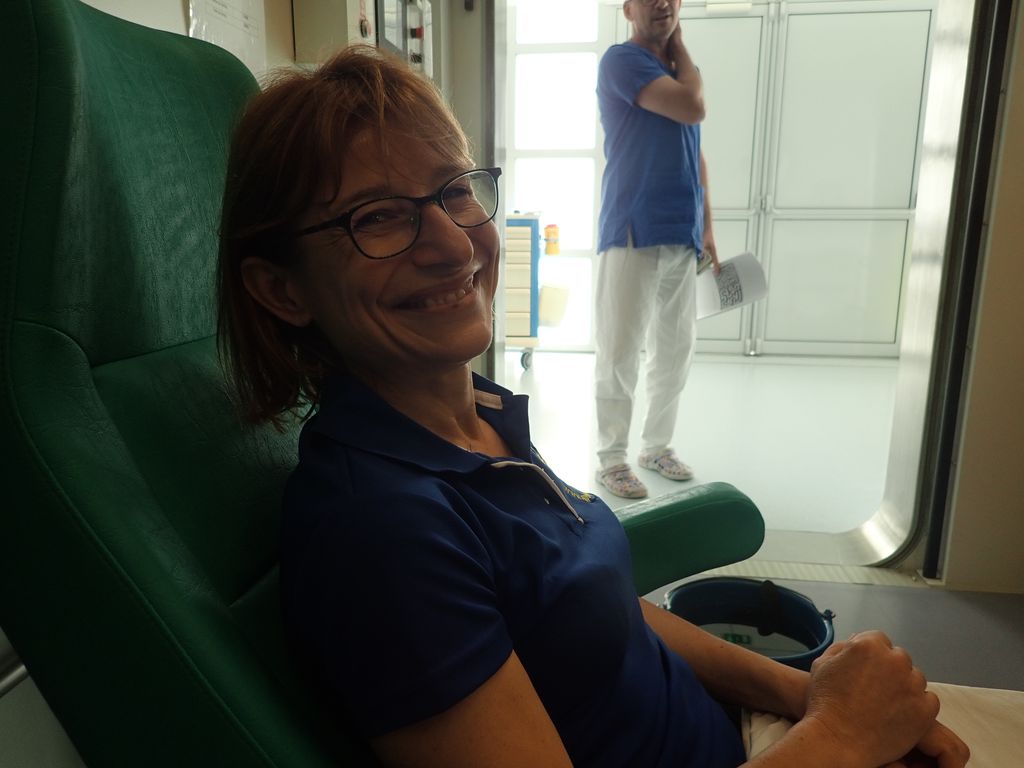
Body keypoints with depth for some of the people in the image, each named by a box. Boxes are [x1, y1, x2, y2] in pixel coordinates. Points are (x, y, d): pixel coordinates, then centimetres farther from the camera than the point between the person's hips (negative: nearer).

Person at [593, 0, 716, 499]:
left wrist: (706, 228, 15)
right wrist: (680, 46, 0)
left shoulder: (678, 69, 19)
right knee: (619, 353, -2)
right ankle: (611, 458, 11)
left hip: (682, 236, 8)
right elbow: (694, 108, -16)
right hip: (633, 234, -7)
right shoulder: (621, 60, -5)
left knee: (676, 349, 12)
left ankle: (657, 446, 27)